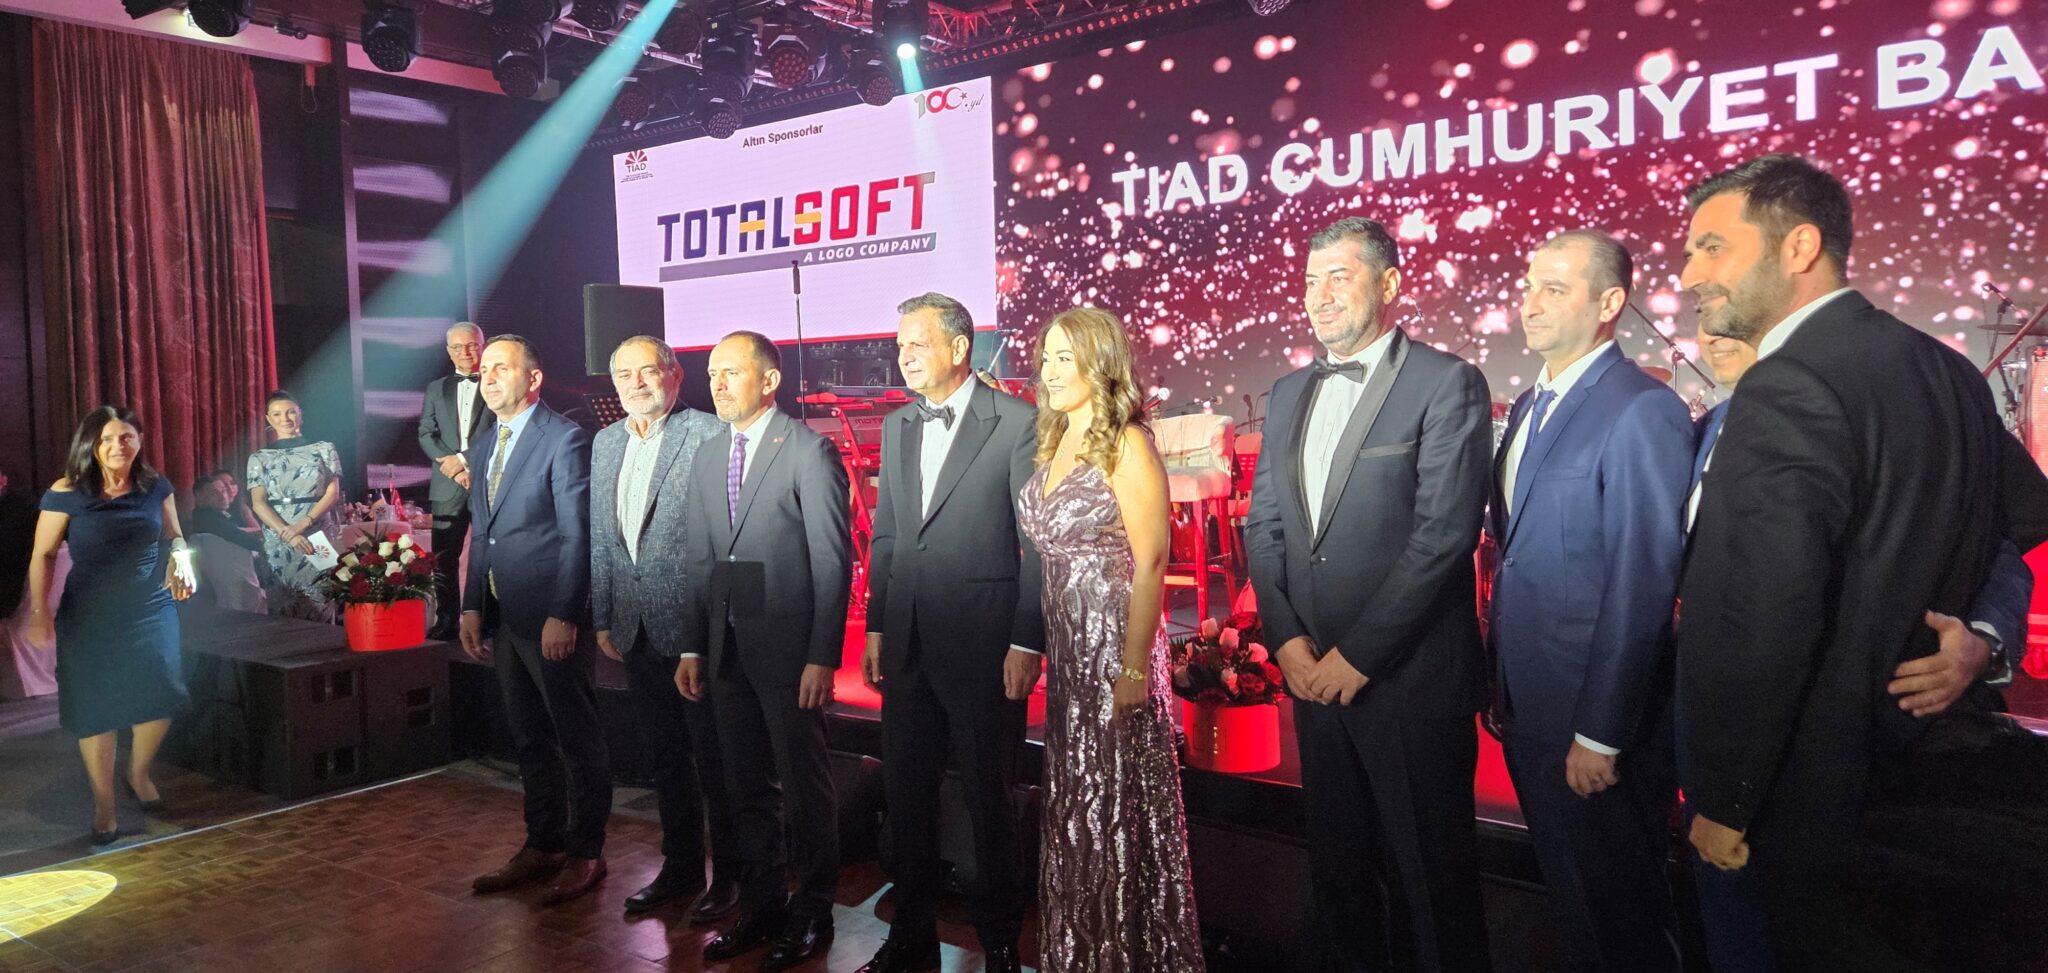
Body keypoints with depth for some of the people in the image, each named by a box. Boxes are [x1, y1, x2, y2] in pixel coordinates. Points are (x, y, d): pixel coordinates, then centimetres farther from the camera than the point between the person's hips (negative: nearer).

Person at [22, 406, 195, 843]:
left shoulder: (156, 486, -1)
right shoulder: (66, 494, -9)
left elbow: (174, 535, 13)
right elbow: (43, 556, -5)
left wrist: (181, 558, -9)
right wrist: (39, 613, -10)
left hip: (151, 609, 2)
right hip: (90, 615, -2)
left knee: (159, 696, 0)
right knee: (95, 708, 3)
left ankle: (139, 772, 30)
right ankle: (104, 803, 19)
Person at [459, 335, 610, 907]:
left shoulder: (565, 439, -11)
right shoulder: (483, 448, 14)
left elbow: (577, 535, -15)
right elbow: (481, 536, 17)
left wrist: (562, 616, -19)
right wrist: (472, 608, 9)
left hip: (553, 619, -8)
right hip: (504, 618, 8)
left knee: (578, 740, 4)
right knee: (530, 740, 17)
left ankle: (585, 854, 16)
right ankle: (543, 845, 30)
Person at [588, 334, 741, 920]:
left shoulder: (708, 434, -11)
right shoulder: (606, 442, 12)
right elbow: (600, 538, 16)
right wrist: (602, 618, 15)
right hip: (636, 629, 7)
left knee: (712, 756, 4)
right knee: (663, 756, 17)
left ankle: (729, 874, 20)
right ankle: (680, 867, 32)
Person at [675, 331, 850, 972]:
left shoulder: (809, 452, -9)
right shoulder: (707, 456, 11)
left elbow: (833, 560, -12)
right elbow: (700, 560, 14)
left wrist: (822, 656, -15)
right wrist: (692, 646, 9)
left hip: (789, 646, -6)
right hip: (726, 647, 7)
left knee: (803, 786, 6)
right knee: (746, 787, 16)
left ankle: (812, 914, 22)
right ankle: (760, 907, 31)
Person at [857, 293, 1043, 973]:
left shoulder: (1016, 422, -7)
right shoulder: (896, 427, 11)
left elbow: (1037, 540, -9)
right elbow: (884, 536, 15)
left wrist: (1027, 642, -12)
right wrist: (876, 628, 11)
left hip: (984, 647, -5)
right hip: (907, 647, 6)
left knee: (989, 798, 7)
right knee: (906, 794, 14)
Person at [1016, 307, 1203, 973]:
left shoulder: (1126, 446, -13)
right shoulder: (1055, 446, 11)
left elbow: (1149, 563, -17)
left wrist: (1134, 668, -20)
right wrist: (1036, 647, 9)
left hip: (1114, 644, -8)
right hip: (1064, 647, 8)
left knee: (1118, 806, 3)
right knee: (1074, 804, 16)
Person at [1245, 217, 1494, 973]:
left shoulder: (1447, 384, -9)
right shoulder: (1289, 393, 11)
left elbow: (1443, 534, -16)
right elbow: (1264, 525, 11)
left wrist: (1359, 655, -16)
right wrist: (1288, 640, -2)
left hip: (1411, 679, -6)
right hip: (1313, 673, 6)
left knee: (1427, 874, 8)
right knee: (1337, 861, 19)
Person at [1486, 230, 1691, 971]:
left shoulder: (1641, 411, -17)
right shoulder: (1529, 407, 10)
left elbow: (1642, 586, -20)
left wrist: (1600, 735, -19)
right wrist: (1500, 681, 9)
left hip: (1596, 719, -8)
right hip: (1527, 707, 8)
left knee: (1617, 909, 11)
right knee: (1565, 890, 21)